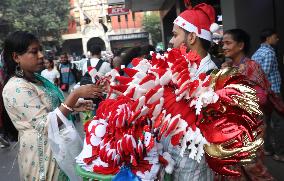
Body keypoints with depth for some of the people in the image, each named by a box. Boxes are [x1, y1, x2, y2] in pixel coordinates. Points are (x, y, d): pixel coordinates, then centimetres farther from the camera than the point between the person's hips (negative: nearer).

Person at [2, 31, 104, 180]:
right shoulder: (16, 88, -21)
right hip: (43, 151, -8)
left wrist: (74, 107, -2)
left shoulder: (36, 79, 6)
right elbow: (46, 125, -27)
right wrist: (76, 94, -30)